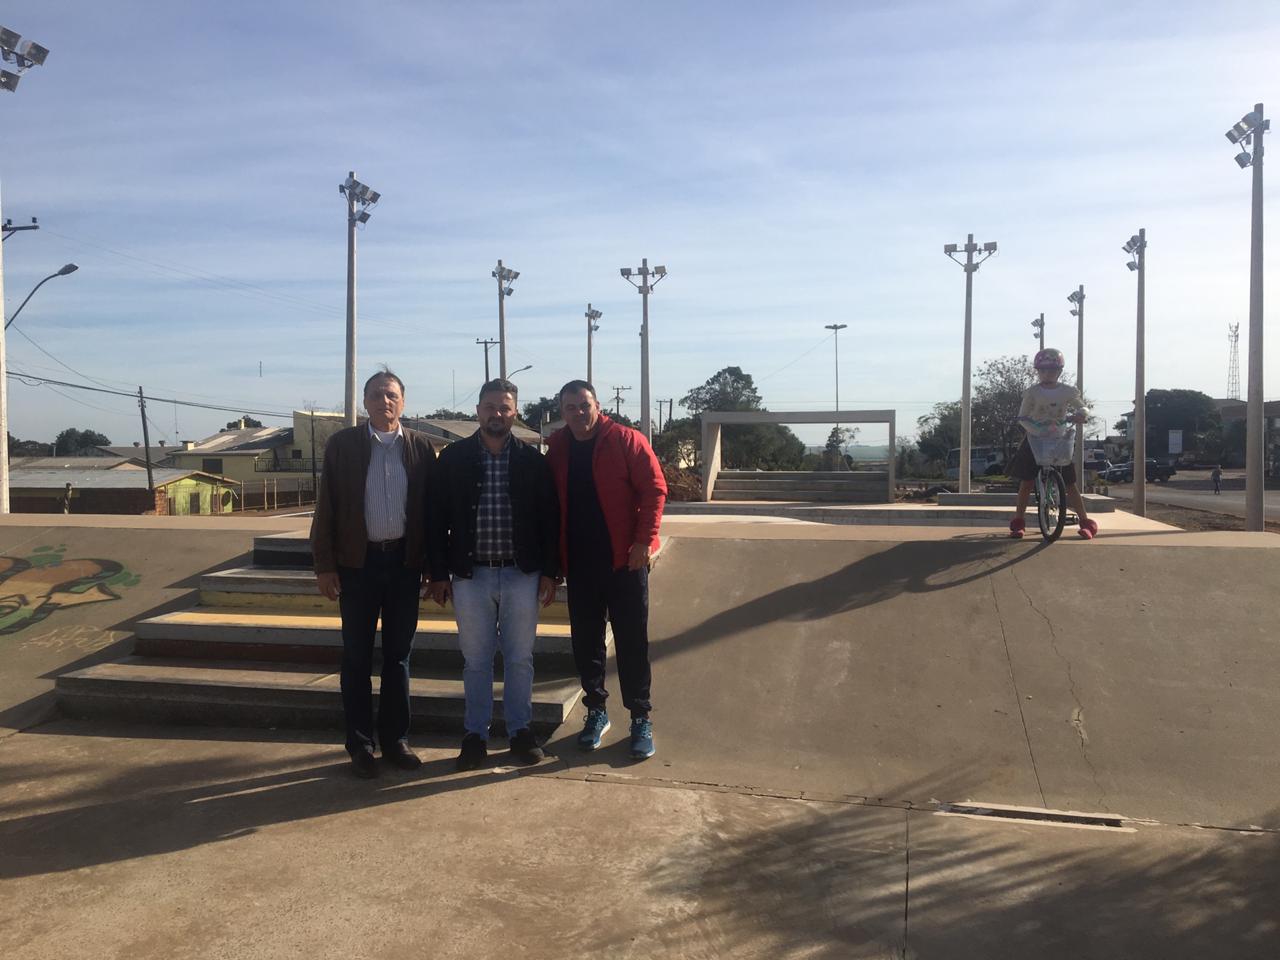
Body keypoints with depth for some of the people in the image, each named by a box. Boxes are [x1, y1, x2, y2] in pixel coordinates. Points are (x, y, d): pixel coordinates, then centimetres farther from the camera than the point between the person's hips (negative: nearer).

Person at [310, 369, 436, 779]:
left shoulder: (421, 447, 2)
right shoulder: (342, 444, 0)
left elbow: (432, 508, 3)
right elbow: (325, 507, 0)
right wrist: (324, 564, -5)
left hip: (405, 562, 1)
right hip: (357, 563, -1)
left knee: (398, 655, 10)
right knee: (357, 657, 6)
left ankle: (395, 740, 22)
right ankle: (360, 745, 17)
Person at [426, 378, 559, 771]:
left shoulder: (532, 459, 1)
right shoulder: (454, 458, 0)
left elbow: (549, 517, 2)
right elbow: (437, 518, 2)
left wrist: (549, 572, -1)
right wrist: (439, 573, -1)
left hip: (522, 574, 0)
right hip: (470, 575, 0)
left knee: (520, 659, 9)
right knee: (476, 661, 9)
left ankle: (520, 731, 24)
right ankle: (475, 735, 22)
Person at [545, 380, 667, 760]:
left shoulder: (627, 441, -7)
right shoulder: (557, 448, 5)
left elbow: (654, 489, -9)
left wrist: (643, 541, -15)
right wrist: (555, 555, 4)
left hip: (624, 558, -4)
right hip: (578, 562, 4)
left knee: (632, 641, 3)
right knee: (586, 641, 11)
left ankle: (641, 718, 14)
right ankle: (596, 710, 26)